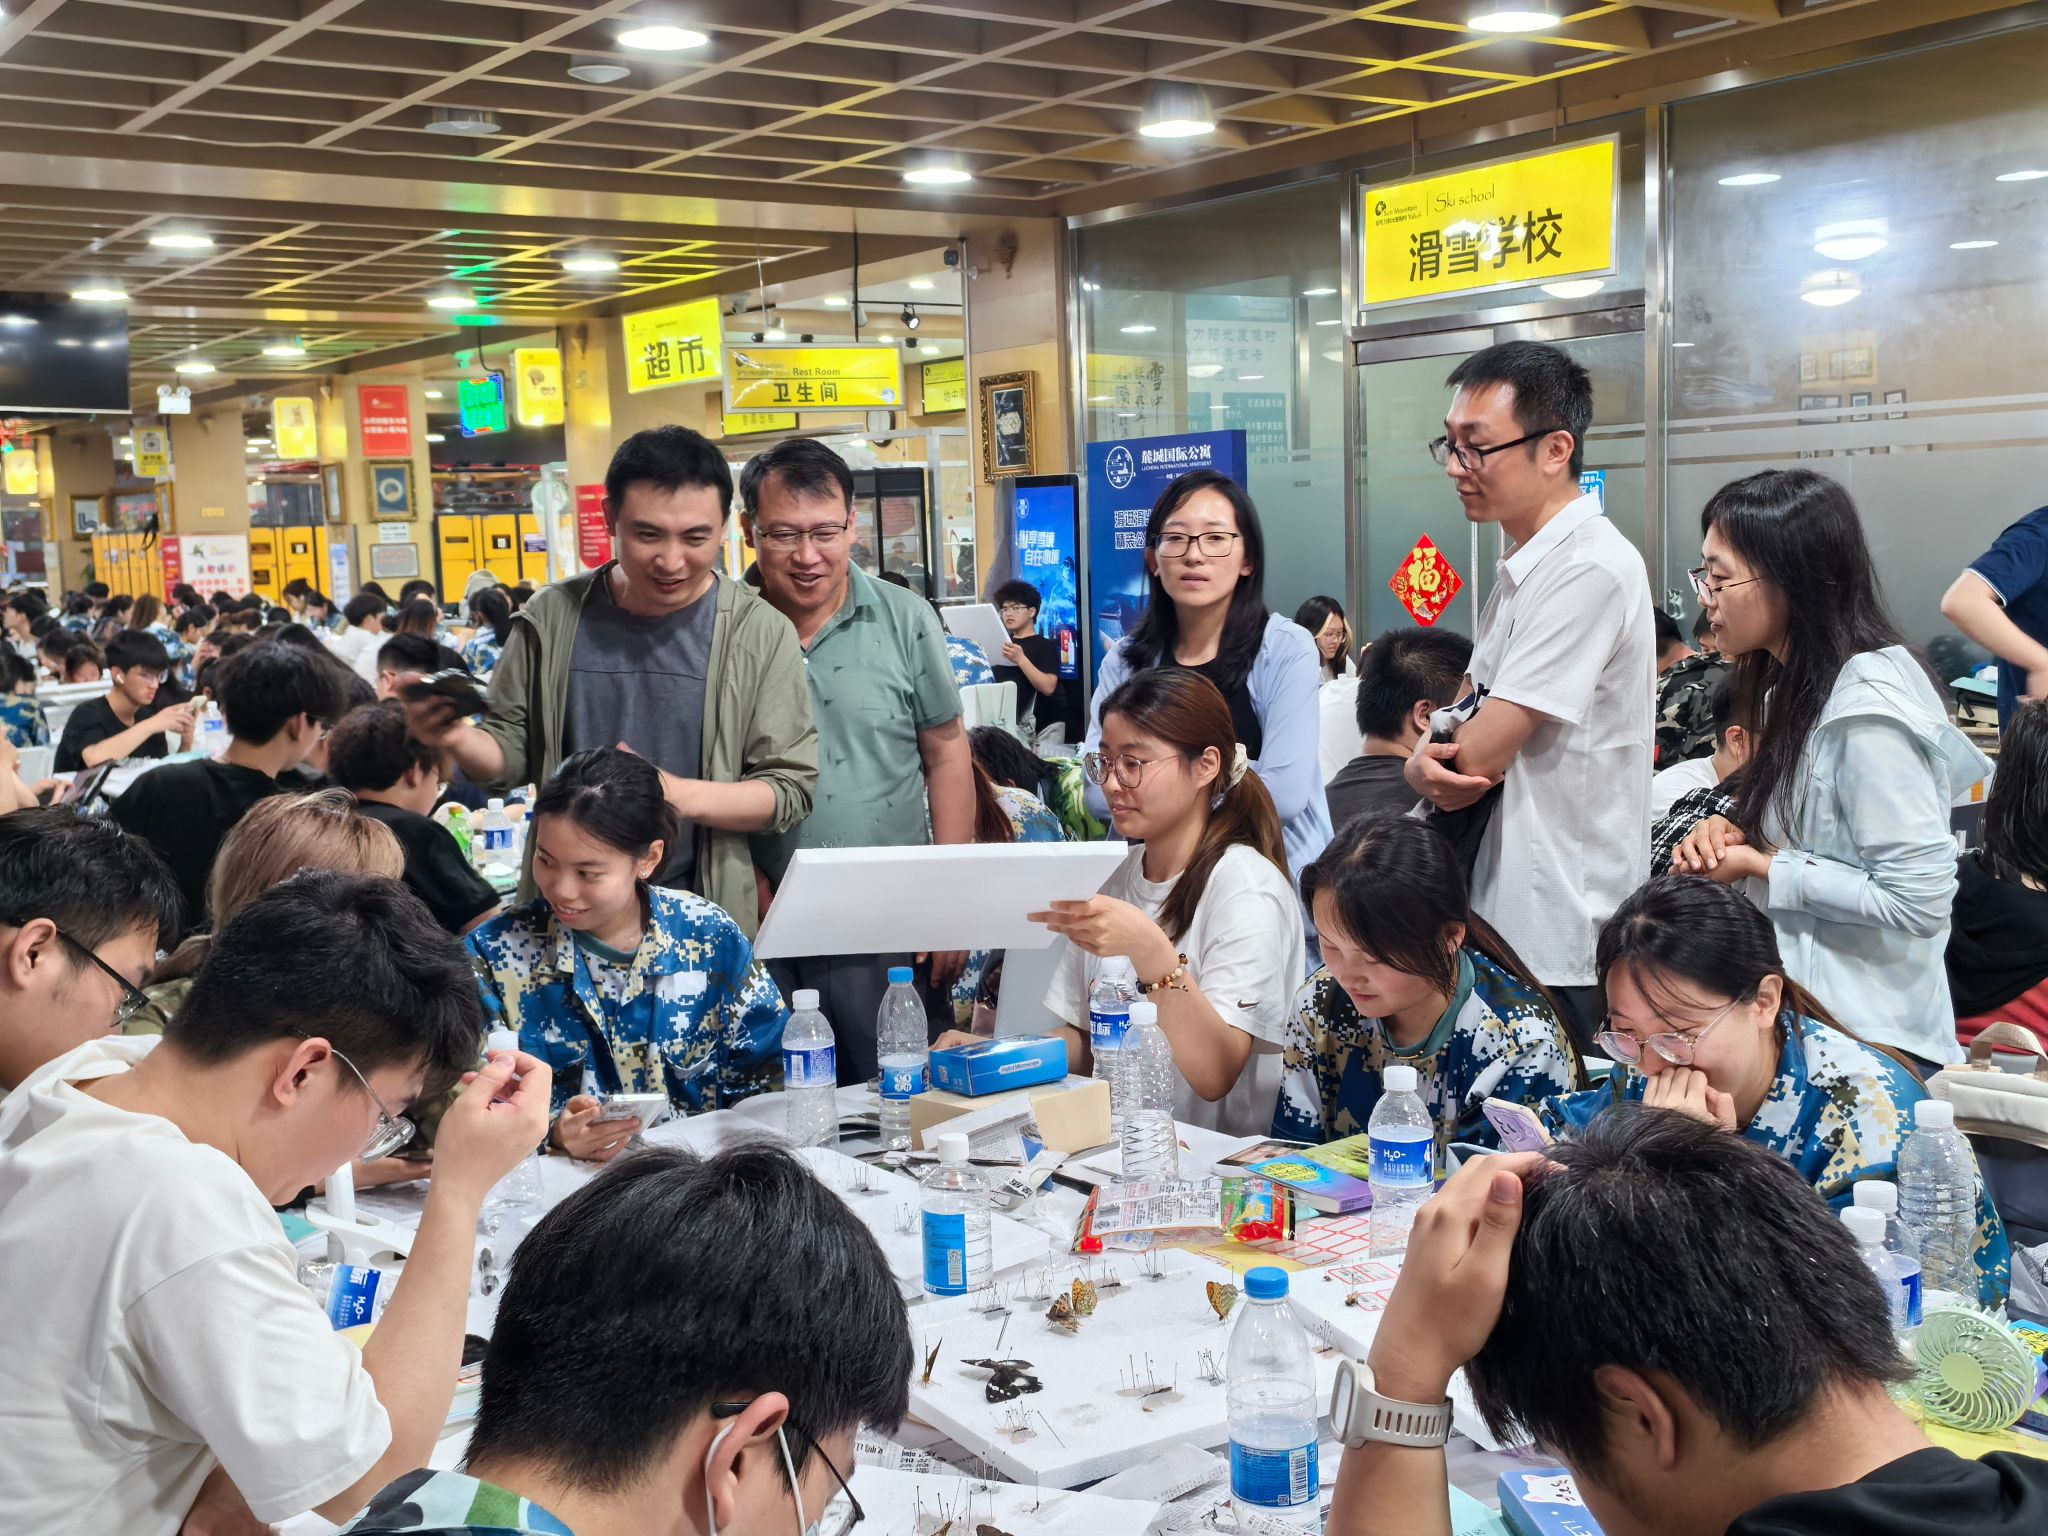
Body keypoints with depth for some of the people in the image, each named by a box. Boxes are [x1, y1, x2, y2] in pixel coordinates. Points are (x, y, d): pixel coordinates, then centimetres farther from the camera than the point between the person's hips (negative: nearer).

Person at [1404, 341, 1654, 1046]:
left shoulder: (1590, 569, -19)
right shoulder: (1525, 566, 12)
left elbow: (1478, 759, -21)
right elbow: (1465, 715, 13)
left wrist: (1426, 760, 2)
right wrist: (1426, 761, -10)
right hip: (1504, 921, 9)